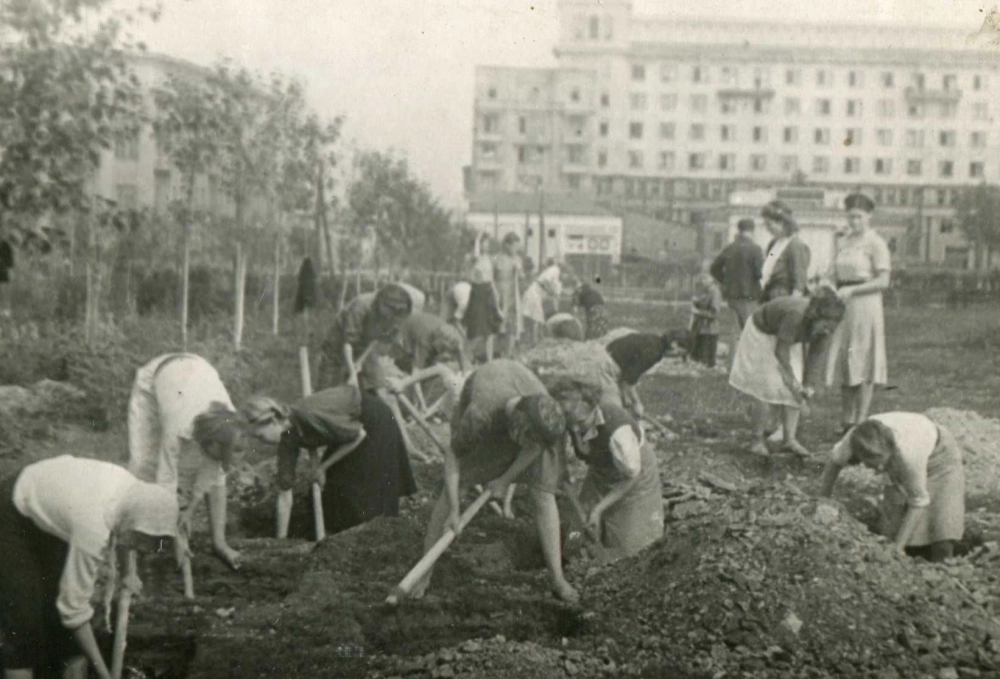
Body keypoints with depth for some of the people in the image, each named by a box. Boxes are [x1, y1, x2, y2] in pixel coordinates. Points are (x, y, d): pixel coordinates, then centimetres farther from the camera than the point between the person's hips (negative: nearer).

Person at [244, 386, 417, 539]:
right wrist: (281, 541, -7)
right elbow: (284, 495, -9)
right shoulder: (287, 440, -14)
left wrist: (323, 467, -16)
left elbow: (360, 435, -22)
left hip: (373, 417, -7)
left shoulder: (308, 417, -36)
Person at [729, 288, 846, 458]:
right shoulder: (795, 315, -41)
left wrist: (809, 385, -13)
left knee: (793, 392, -4)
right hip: (763, 335, -7)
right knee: (769, 389, -12)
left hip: (789, 339, 7)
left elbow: (817, 355, -9)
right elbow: (781, 351, -31)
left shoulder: (824, 325, -20)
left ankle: (790, 439, -1)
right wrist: (792, 381, -23)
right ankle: (758, 440, -2)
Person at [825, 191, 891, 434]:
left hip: (865, 304, -6)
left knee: (863, 365, -4)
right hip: (843, 306, 7)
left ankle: (861, 421, 0)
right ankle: (846, 421, 14)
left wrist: (852, 290, -18)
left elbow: (883, 281, -12)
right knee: (843, 364, 7)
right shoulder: (843, 242, 14)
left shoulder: (875, 243, -6)